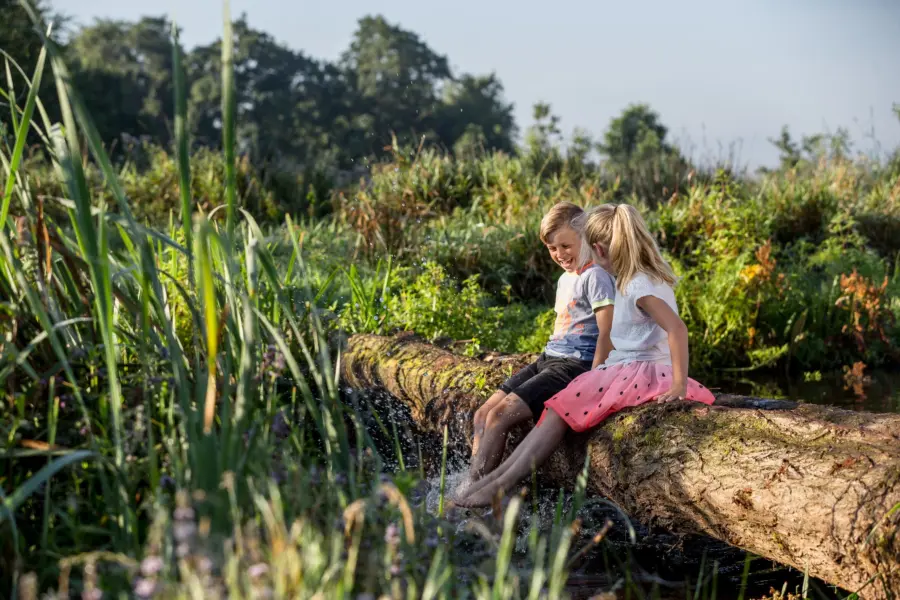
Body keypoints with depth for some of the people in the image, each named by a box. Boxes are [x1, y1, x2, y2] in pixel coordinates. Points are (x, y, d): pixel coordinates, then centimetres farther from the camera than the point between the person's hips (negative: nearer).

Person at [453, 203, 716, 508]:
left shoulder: (639, 286, -17)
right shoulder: (635, 279, 15)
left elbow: (677, 328, -28)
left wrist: (678, 386, -28)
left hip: (642, 372, -9)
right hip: (628, 368, 9)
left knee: (562, 408, -16)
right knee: (559, 408, -1)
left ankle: (500, 484, -17)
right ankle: (496, 477, -9)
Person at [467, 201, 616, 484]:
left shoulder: (595, 276, -10)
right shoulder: (564, 279, 19)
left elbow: (608, 334, -16)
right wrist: (544, 362, 14)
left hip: (574, 366, -10)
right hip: (548, 360, 10)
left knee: (500, 416, -19)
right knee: (483, 414, -1)